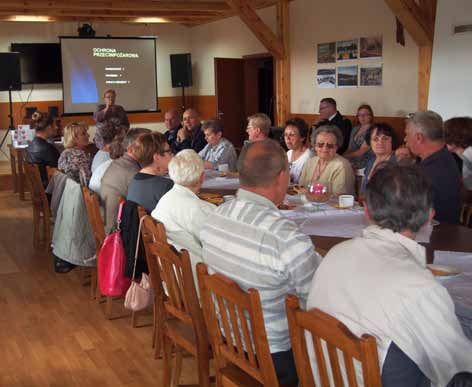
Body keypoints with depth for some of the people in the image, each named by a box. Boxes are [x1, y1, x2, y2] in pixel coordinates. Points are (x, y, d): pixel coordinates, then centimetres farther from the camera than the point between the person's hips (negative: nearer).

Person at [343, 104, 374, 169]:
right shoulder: (355, 129, 16)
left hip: (364, 161, -6)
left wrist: (345, 156, -10)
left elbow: (362, 151, -10)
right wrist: (343, 155, -7)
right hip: (352, 159, 6)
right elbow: (350, 148, 13)